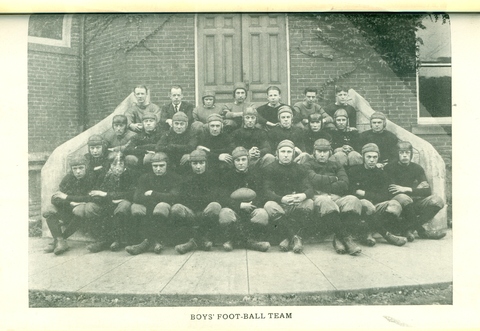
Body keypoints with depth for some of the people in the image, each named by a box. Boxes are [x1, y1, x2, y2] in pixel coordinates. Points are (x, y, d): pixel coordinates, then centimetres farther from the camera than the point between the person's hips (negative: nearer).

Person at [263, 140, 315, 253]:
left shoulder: (300, 169, 11)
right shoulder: (269, 169, 4)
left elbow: (309, 189, -2)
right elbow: (267, 192, -10)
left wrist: (304, 195, -29)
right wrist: (282, 199, -32)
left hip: (296, 205, 2)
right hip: (278, 203, -2)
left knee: (309, 202, -27)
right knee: (269, 206, -34)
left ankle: (289, 237, -27)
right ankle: (295, 237, -30)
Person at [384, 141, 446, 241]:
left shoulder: (417, 168, 9)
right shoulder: (390, 168, -4)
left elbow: (427, 191, -2)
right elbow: (391, 191, -14)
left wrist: (407, 189, -18)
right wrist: (416, 189, -11)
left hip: (413, 204, 5)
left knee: (437, 201, -18)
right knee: (401, 198, -38)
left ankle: (408, 228, -18)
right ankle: (420, 230, -20)